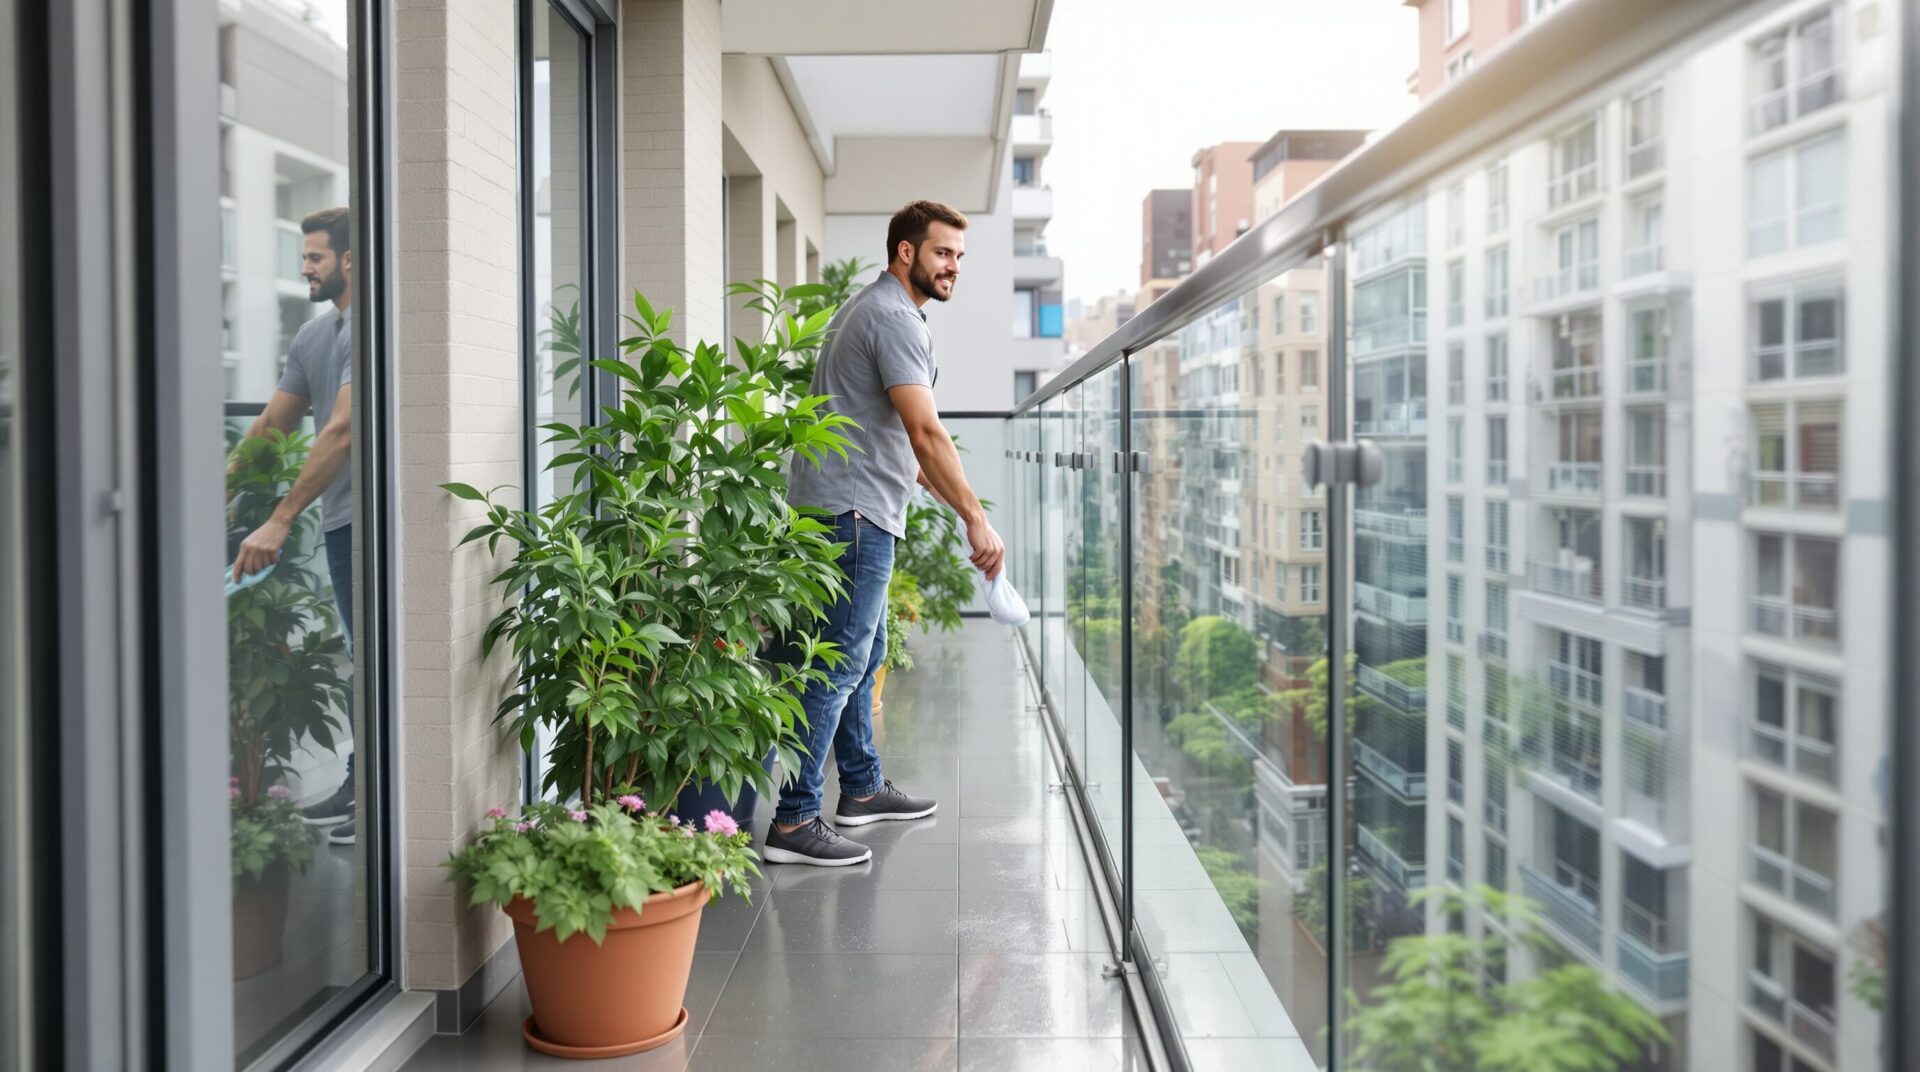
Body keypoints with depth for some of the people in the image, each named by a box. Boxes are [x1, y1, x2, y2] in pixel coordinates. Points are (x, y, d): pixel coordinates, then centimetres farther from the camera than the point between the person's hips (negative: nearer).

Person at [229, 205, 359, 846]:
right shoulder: (311, 336, 16)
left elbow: (342, 432, -22)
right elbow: (271, 427, 20)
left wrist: (280, 522, -23)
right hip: (340, 520, 9)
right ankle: (359, 785, 24)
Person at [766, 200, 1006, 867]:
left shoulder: (875, 310, 20)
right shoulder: (894, 317, -14)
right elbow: (925, 432, -23)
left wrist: (948, 495, 24)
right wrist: (976, 519, -24)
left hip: (853, 510, 11)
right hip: (853, 510, -11)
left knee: (864, 652, 18)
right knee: (841, 661, -11)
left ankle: (862, 789, 30)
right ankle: (793, 823, -9)